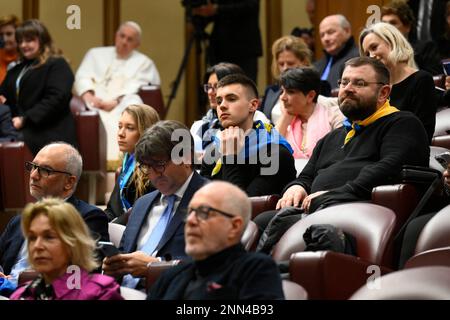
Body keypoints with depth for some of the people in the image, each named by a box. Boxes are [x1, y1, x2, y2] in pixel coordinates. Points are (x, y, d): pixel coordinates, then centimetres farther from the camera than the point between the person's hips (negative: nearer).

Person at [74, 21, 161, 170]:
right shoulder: (96, 54, 26)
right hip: (95, 101, 2)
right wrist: (89, 96, -9)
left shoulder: (143, 62, 20)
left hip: (122, 103, -1)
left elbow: (135, 88, 3)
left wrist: (114, 102, -15)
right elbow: (82, 77, 13)